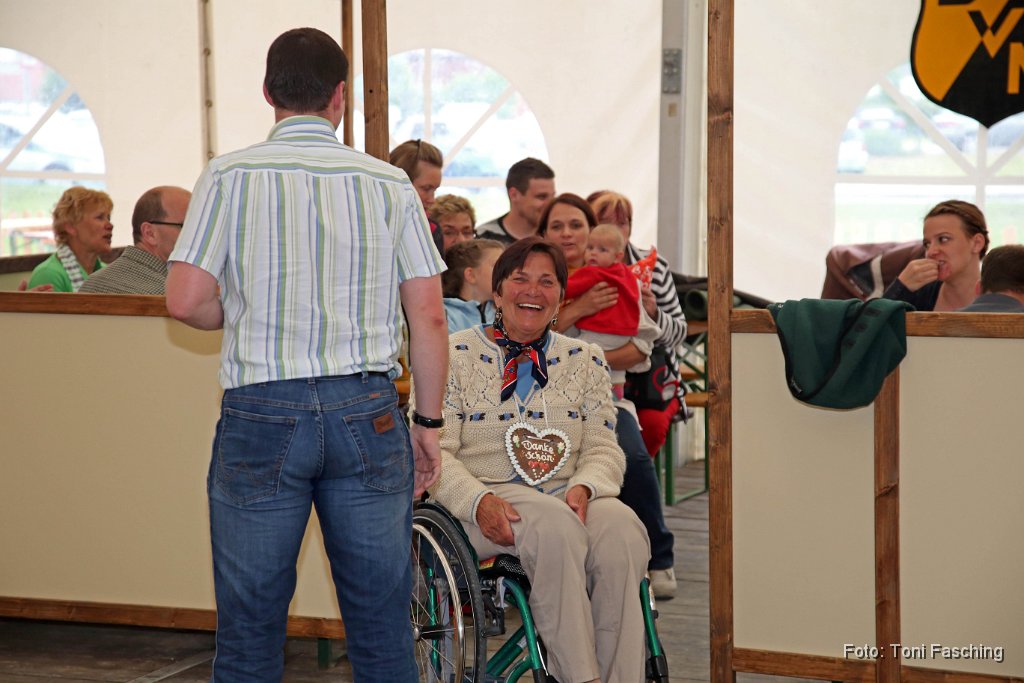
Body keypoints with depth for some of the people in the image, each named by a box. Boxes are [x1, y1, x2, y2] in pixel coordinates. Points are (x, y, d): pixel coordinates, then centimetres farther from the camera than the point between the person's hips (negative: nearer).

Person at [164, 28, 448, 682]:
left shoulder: (229, 176, -1)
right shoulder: (390, 183, 4)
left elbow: (187, 301, -8)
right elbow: (429, 317, 2)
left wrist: (245, 318, 12)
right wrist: (428, 422, 11)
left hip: (262, 413, -1)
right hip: (367, 409, 2)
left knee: (250, 627, 6)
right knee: (382, 627, 8)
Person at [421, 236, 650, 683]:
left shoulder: (584, 361, 17)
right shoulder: (454, 356, 6)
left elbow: (604, 447, 11)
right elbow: (431, 450, -1)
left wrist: (583, 487, -13)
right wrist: (479, 500, -20)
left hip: (569, 499, 3)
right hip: (485, 507, -3)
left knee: (622, 529, -33)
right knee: (555, 525, -38)